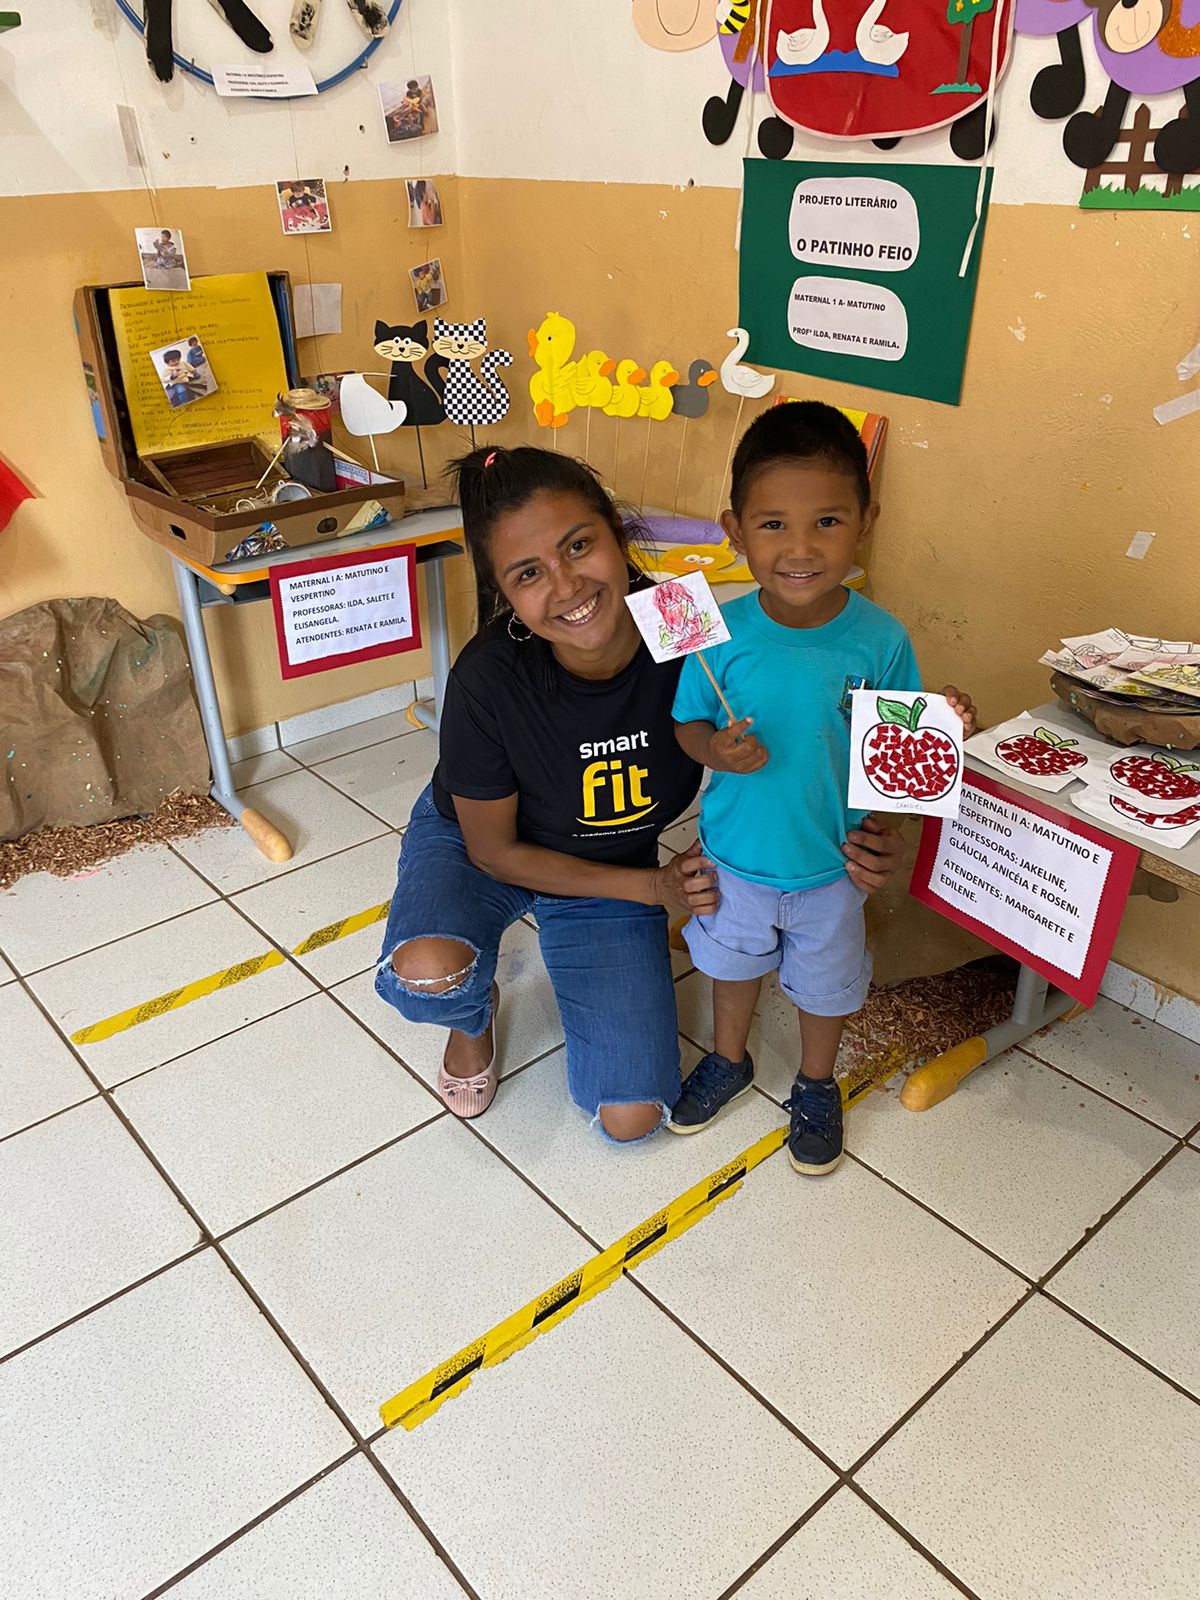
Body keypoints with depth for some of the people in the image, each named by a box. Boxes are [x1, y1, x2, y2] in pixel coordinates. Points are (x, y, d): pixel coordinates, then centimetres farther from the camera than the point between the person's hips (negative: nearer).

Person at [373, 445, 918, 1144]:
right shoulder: (488, 681, -32)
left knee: (630, 1117, -5)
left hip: (614, 874, 2)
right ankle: (475, 1014, 5)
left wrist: (865, 841, -30)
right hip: (476, 849, -1)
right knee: (428, 974, -35)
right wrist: (652, 887, -21)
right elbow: (494, 849, -17)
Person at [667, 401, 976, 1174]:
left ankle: (817, 1085, 52)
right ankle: (729, 1060, 56)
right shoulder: (722, 633, -20)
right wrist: (714, 748, -28)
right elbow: (687, 723, -7)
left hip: (831, 863, 0)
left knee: (826, 980, 22)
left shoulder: (880, 639, -20)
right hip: (735, 855, 1)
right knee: (733, 961, 26)